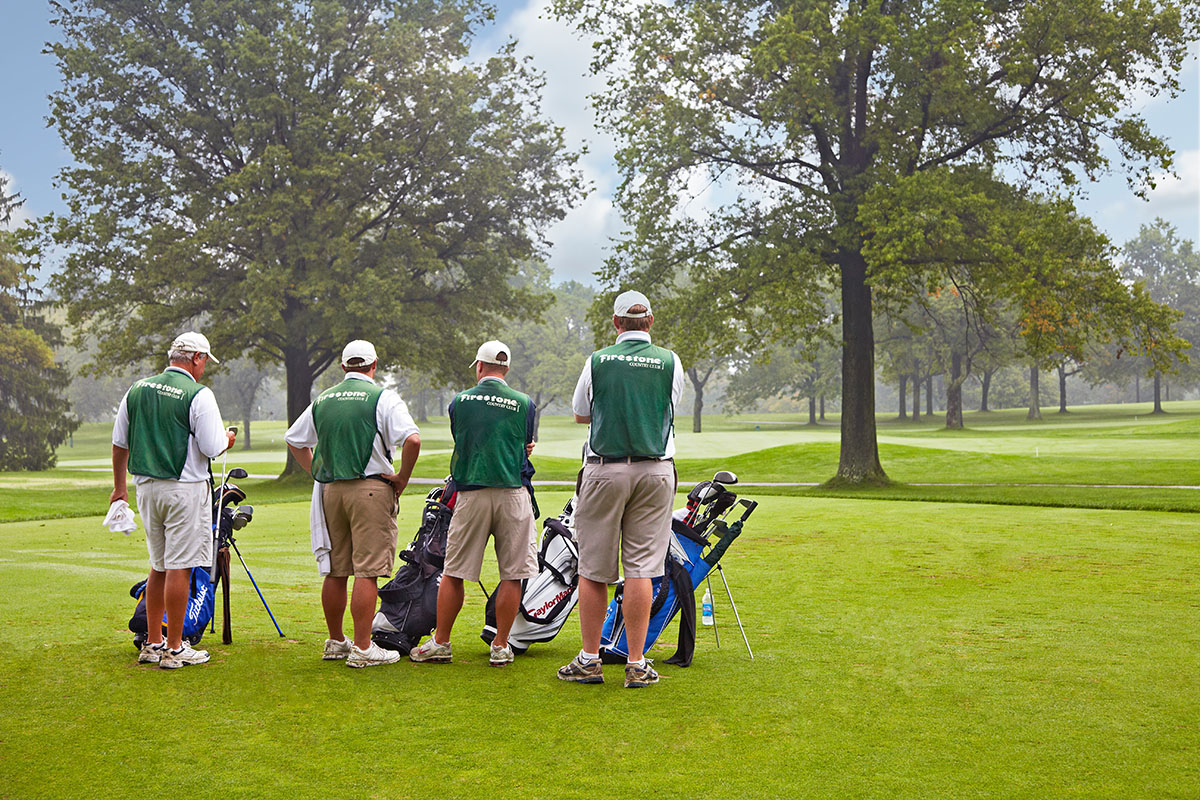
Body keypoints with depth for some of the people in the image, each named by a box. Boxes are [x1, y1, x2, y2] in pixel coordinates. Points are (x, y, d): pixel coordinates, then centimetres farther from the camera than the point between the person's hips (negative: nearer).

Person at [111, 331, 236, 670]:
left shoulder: (137, 390, 9)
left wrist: (119, 487, 25)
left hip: (147, 487, 7)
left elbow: (119, 443, 15)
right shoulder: (198, 395, -11)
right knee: (179, 568, -2)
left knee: (159, 566, 16)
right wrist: (228, 438, 9)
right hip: (185, 489, -7)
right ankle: (174, 649, 2)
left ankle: (152, 643, 20)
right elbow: (213, 448, -13)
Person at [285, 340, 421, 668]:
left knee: (335, 571, 12)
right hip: (370, 489, -6)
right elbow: (412, 439, -19)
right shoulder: (382, 397, -6)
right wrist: (401, 479, -8)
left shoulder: (322, 400, 12)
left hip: (330, 490, 6)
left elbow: (294, 440, 22)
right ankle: (362, 648, -4)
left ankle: (335, 642, 23)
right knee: (367, 572, -4)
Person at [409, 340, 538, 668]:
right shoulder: (524, 403, 3)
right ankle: (500, 646, 7)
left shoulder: (459, 402, 5)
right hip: (512, 493, -1)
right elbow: (527, 449, 12)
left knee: (453, 572, 8)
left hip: (471, 494, 1)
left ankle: (440, 643, 13)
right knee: (512, 575, 5)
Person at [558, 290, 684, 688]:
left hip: (604, 471, -1)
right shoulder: (670, 362, 1)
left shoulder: (597, 361, -1)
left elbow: (580, 415, 13)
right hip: (655, 471, 1)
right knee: (641, 569, 2)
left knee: (593, 569, 6)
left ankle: (589, 660, 10)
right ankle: (637, 664, 4)